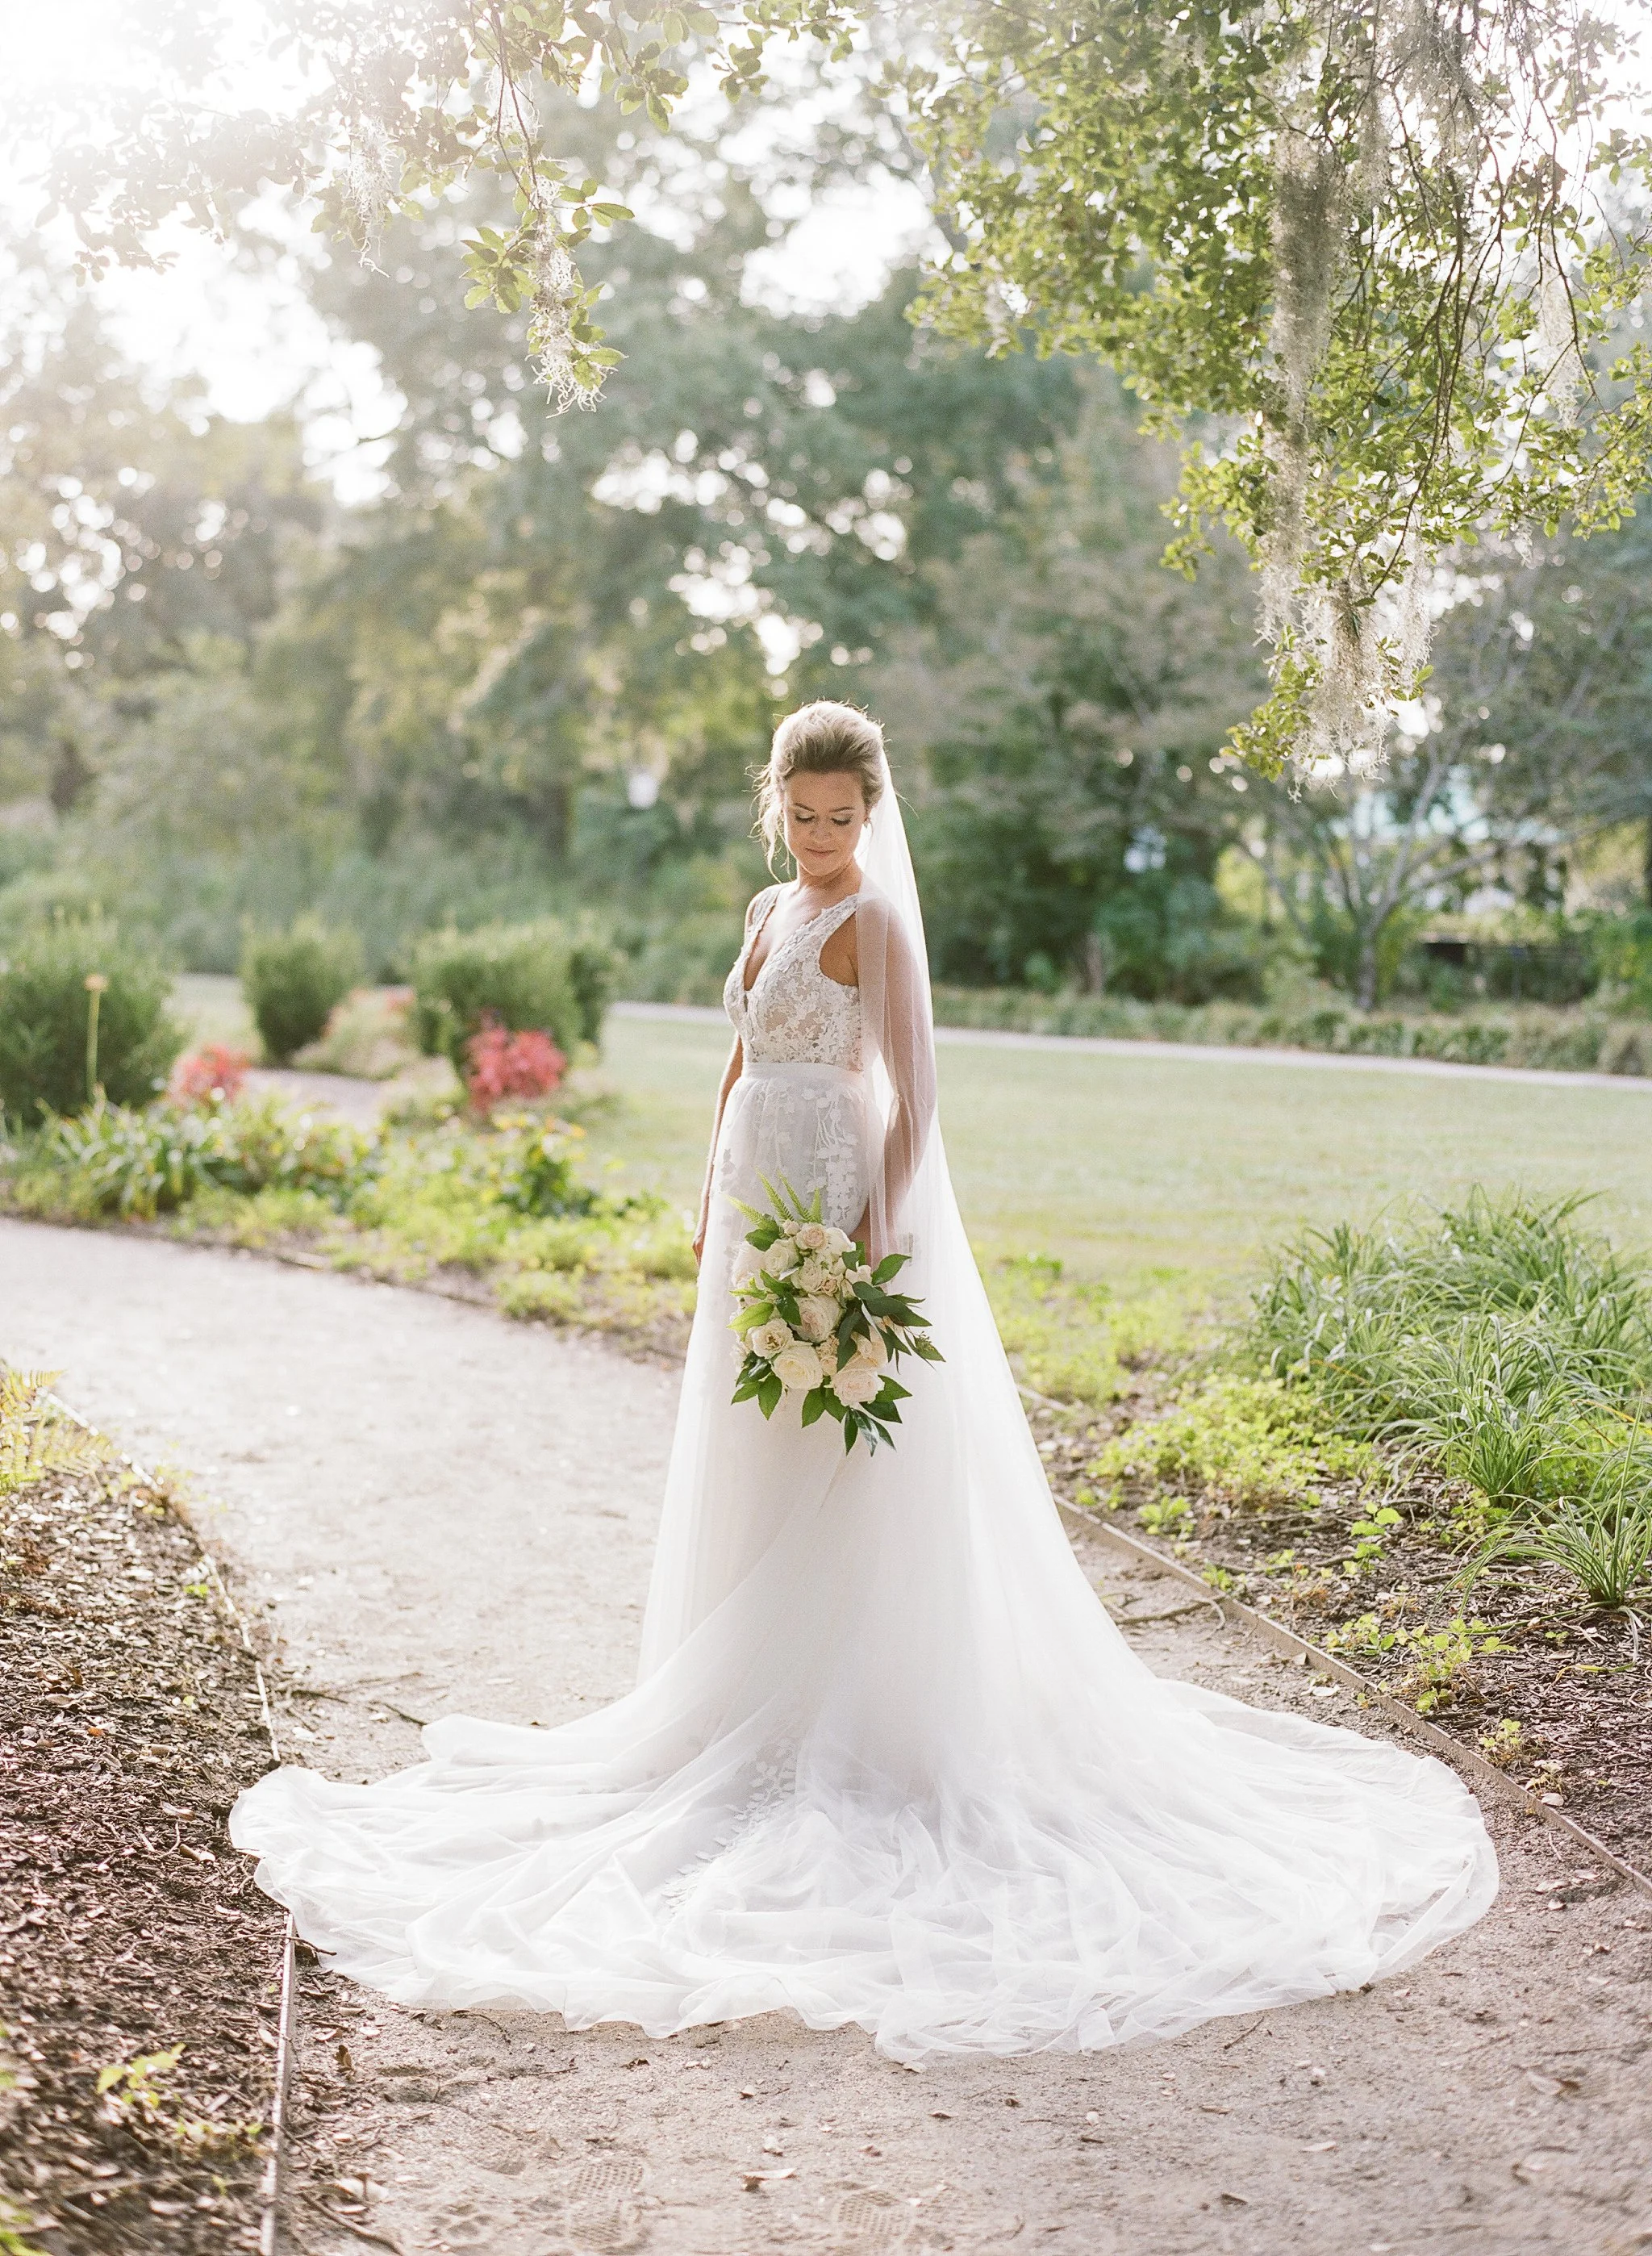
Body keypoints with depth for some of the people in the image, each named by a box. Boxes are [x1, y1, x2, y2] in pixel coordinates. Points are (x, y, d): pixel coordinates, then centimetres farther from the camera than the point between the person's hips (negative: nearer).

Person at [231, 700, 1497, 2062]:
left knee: (837, 1471, -3)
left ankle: (842, 1719, 6)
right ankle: (766, 1705, 26)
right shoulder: (773, 910, 14)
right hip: (763, 1207, 9)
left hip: (839, 1203, -9)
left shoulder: (873, 917, -11)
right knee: (753, 1466, 14)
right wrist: (715, 1205, 18)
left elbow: (914, 1083, -17)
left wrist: (883, 1230, -24)